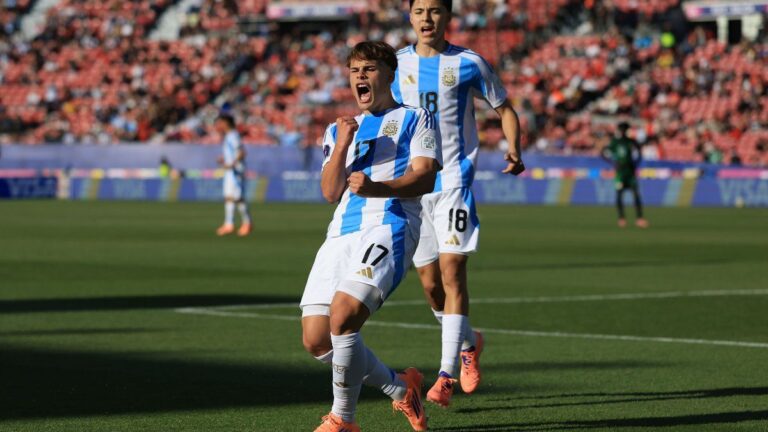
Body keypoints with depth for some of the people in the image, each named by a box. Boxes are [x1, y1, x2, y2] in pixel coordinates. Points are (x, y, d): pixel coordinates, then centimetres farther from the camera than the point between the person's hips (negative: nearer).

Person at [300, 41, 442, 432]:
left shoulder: (414, 119, 12)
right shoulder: (338, 129, 26)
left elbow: (424, 177, -4)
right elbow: (330, 192, 13)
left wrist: (377, 187, -23)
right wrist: (342, 145, -2)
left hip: (389, 227, -6)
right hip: (341, 233, 6)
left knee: (343, 315, -27)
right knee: (315, 338, -4)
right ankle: (402, 389, 16)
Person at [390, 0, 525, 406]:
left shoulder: (468, 64, -2)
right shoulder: (397, 64, 7)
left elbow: (504, 109, 8)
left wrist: (514, 151, -10)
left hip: (454, 179, -4)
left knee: (452, 269, -16)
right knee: (429, 282, 7)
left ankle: (446, 373, -17)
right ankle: (469, 343, 35)